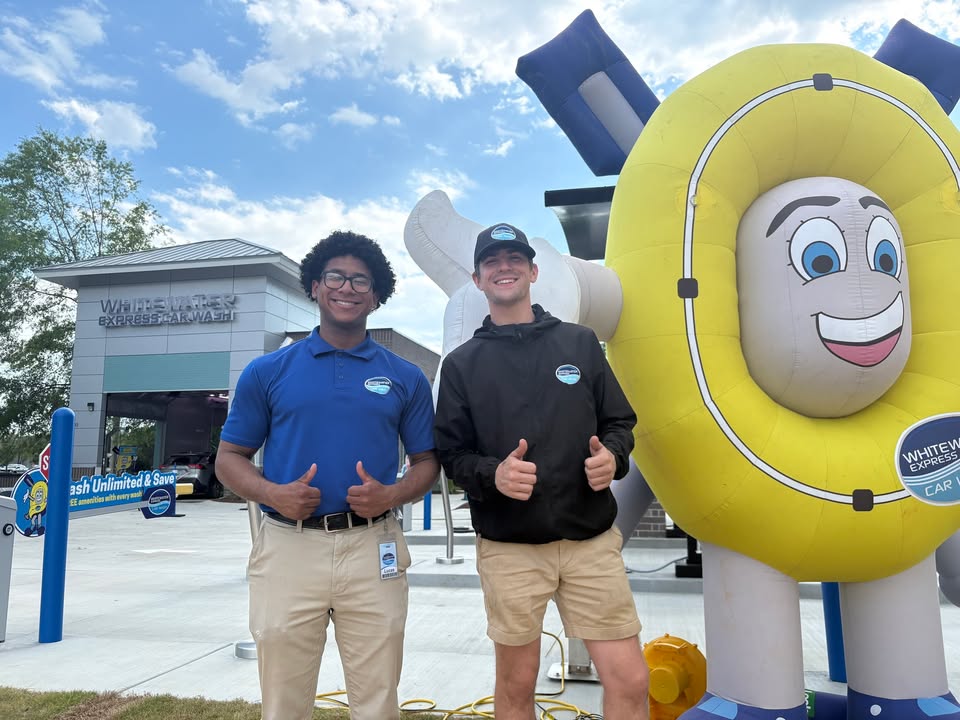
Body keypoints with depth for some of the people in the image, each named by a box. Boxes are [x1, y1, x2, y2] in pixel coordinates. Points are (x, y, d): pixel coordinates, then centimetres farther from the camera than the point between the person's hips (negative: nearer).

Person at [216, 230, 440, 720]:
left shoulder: (406, 377, 6)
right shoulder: (267, 372, 5)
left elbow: (427, 462, 10)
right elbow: (229, 457, 8)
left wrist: (392, 495, -11)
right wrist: (272, 493, -12)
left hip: (372, 550, 1)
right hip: (288, 548, 0)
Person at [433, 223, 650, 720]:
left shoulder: (581, 343, 7)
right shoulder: (462, 363, 4)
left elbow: (620, 422, 11)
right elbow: (451, 453, 2)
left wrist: (612, 456, -10)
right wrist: (492, 474, -18)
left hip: (593, 541, 1)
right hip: (508, 548, 0)